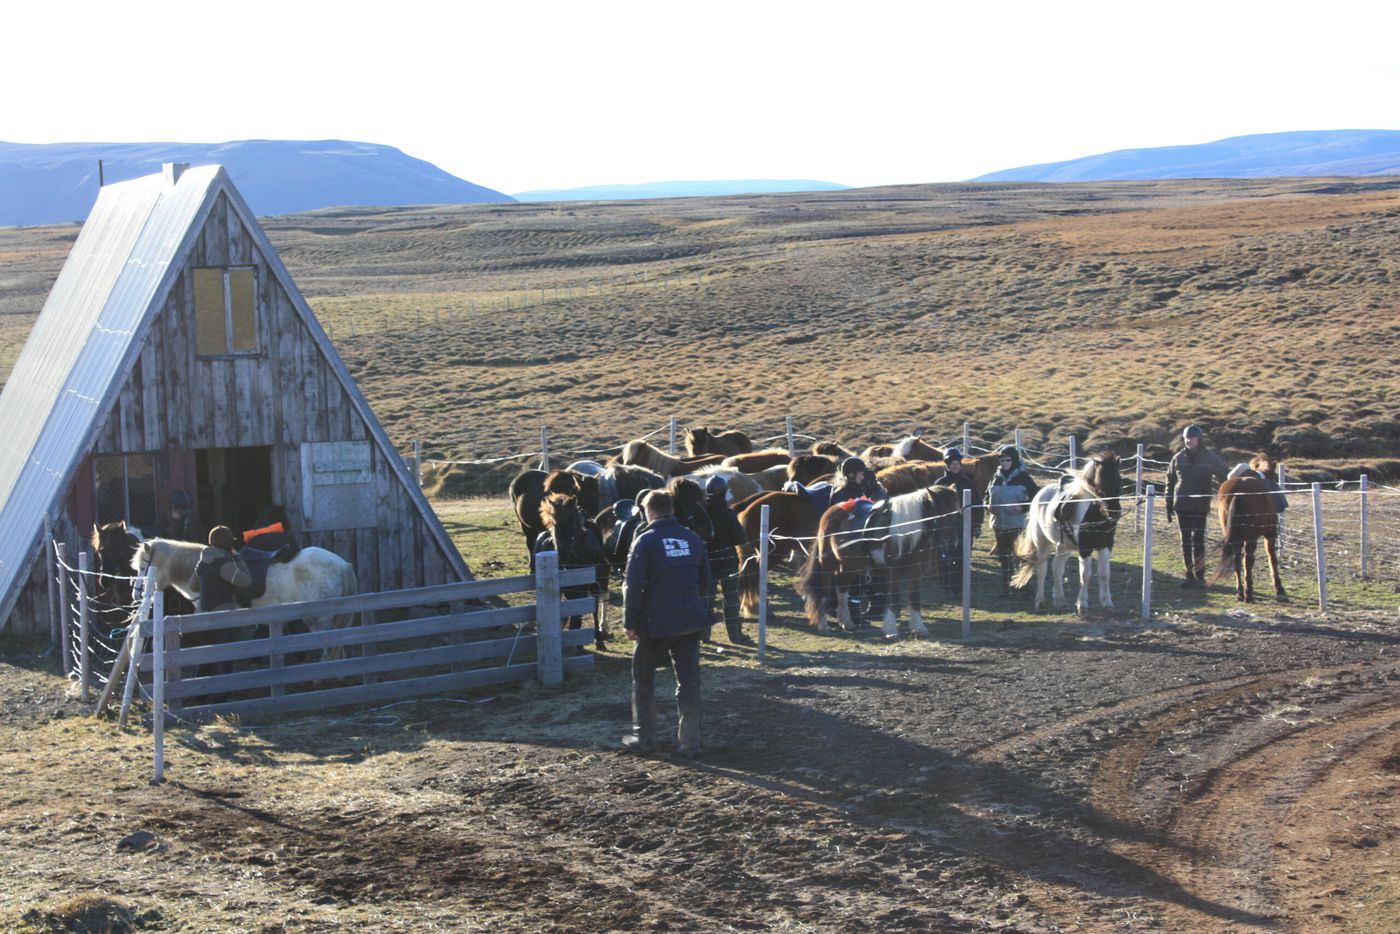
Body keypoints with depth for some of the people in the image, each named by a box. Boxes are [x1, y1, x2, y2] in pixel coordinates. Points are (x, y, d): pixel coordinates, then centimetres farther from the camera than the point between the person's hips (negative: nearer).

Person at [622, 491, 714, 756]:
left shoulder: (645, 541, -9)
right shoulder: (693, 540, 6)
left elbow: (633, 586, -11)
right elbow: (705, 581, 14)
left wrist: (630, 622, -5)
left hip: (655, 623, -4)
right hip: (690, 621, 4)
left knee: (644, 679, 12)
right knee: (688, 680, 7)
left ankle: (644, 737, 14)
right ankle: (690, 741, 5)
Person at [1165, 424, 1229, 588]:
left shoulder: (1210, 457, -4)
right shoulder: (1178, 458, 5)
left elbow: (1225, 476, -1)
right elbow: (1170, 482, 11)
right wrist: (1169, 506, 8)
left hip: (1200, 506, -3)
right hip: (1181, 505, 3)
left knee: (1198, 539, -7)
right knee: (1185, 541, 7)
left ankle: (1200, 575, 0)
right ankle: (1189, 575, 14)